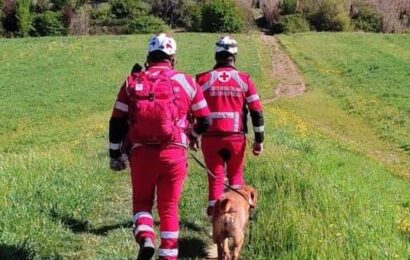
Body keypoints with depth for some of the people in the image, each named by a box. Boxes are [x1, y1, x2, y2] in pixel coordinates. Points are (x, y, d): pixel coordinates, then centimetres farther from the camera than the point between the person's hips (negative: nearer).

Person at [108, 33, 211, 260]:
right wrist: (193, 135, 32)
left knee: (142, 200, 18)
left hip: (141, 153, 0)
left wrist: (115, 154, 12)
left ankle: (145, 238, -7)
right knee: (169, 207, 13)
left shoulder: (132, 82, 6)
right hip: (174, 153, 0)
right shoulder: (186, 82, 6)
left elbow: (117, 122, 3)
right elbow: (205, 120, 11)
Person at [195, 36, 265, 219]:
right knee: (236, 175, 20)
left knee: (215, 178, 8)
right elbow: (256, 111, 0)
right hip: (236, 137, 0)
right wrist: (259, 140, 6)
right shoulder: (244, 79, 1)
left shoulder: (203, 79, 1)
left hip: (211, 137, 0)